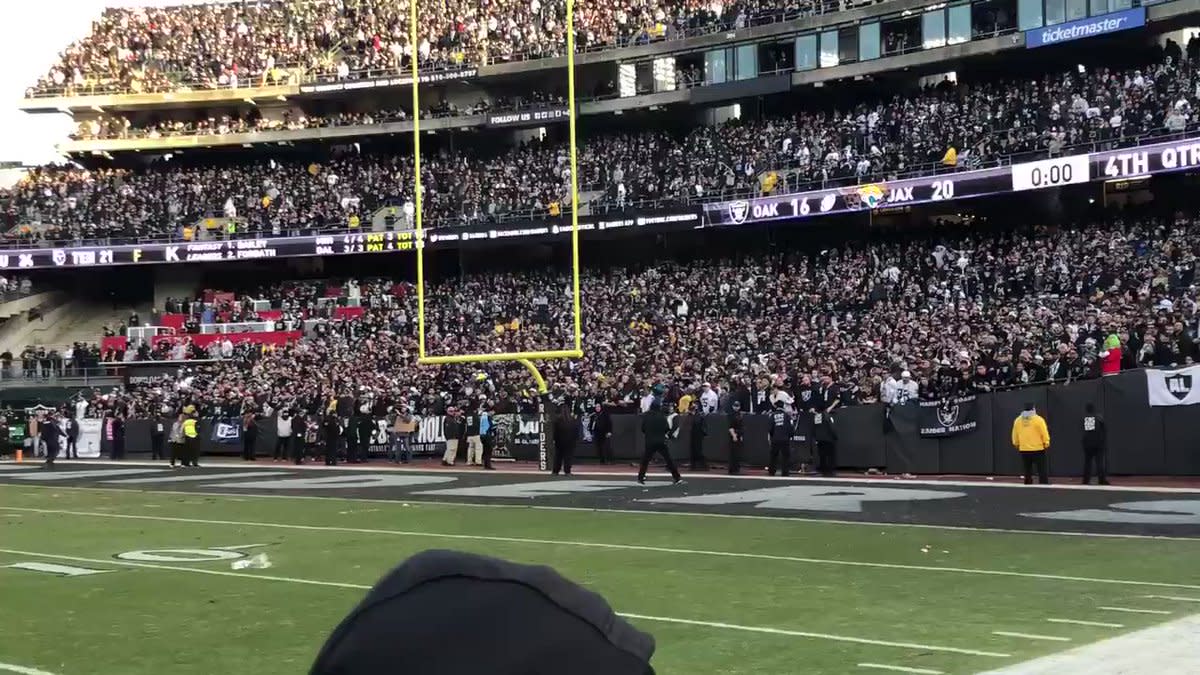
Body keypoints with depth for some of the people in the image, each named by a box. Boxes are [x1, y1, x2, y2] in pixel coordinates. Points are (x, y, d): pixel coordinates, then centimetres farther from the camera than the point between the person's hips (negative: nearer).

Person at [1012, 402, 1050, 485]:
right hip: (1038, 449, -4)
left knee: (1027, 472, 11)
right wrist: (1046, 443, 5)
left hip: (1024, 450, 4)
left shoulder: (1018, 420, 3)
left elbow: (1015, 435, 9)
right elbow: (1044, 433, -7)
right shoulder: (1038, 419, -9)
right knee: (1042, 472, -1)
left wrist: (1016, 444, 22)